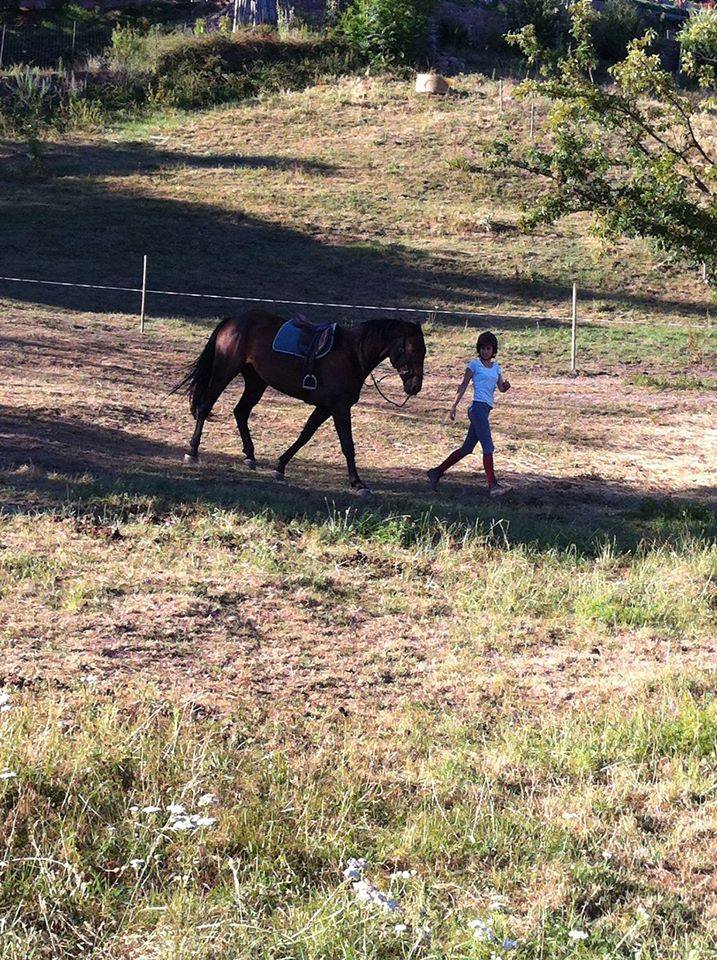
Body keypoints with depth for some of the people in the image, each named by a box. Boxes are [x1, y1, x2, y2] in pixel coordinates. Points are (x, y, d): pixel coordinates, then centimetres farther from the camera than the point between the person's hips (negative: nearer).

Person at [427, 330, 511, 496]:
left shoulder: (495, 367, 19)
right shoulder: (474, 364, 1)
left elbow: (501, 388, 11)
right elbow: (463, 386, 1)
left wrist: (506, 386, -12)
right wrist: (454, 406, -3)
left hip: (486, 410, 8)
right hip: (478, 407, -8)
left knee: (467, 448, 11)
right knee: (488, 447, -13)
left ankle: (437, 472, 19)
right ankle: (492, 485, -16)